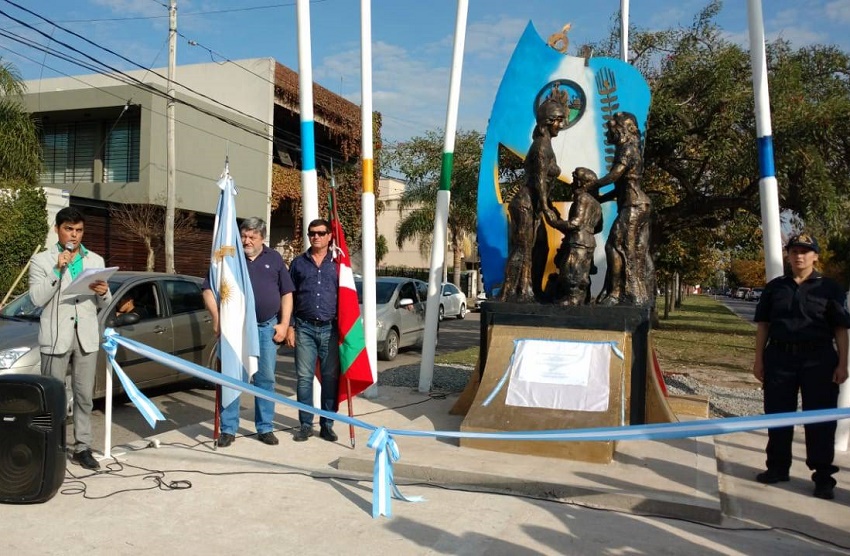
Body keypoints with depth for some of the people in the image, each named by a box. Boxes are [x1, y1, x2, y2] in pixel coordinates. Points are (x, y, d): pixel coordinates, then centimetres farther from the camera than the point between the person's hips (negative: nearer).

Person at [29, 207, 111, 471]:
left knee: (84, 396, 7)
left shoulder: (96, 260, 11)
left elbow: (104, 304, 11)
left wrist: (103, 293, -12)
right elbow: (37, 298, -10)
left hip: (86, 336, 3)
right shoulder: (41, 260, 2)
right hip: (56, 337, -3)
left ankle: (82, 448, 14)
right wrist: (58, 270, -17)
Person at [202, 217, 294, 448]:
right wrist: (217, 318, -10)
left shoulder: (274, 259, 9)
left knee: (266, 378, 7)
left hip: (267, 327, 2)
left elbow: (287, 293, 11)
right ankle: (228, 429, 11)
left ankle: (265, 428, 17)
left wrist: (284, 324, 2)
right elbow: (208, 290, 2)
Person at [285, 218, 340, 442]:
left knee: (330, 377, 3)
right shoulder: (298, 263, 9)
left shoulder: (337, 264, 8)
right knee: (304, 377, 2)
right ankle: (305, 424, 11)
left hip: (330, 329, 0)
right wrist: (290, 327, 3)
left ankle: (327, 424, 13)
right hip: (304, 327, 0)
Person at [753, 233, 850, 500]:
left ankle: (823, 477, 12)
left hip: (819, 360, -2)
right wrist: (759, 359, 5)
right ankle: (777, 467, 21)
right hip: (780, 357, 2)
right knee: (777, 416, 8)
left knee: (820, 420, 2)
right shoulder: (775, 287, 8)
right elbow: (763, 325, 9)